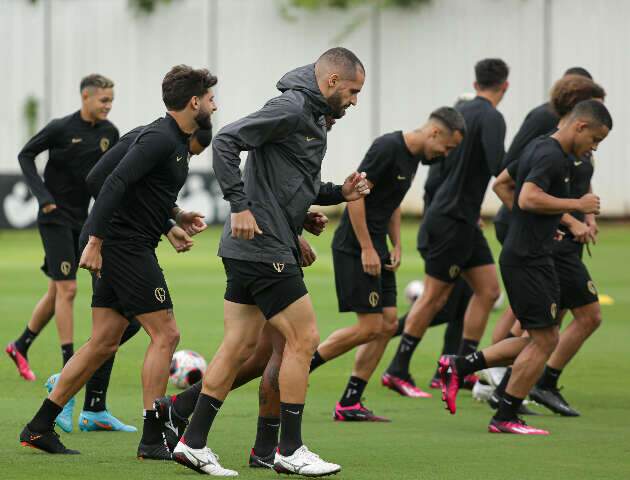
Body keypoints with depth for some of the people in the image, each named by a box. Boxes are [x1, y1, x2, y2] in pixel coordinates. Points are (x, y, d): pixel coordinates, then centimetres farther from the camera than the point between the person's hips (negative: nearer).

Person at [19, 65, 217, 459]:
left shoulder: (177, 141, 16)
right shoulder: (161, 139, -16)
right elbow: (116, 183, -23)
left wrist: (175, 215, 16)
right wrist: (94, 241, -26)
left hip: (120, 247, 10)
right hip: (125, 245, -10)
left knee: (104, 343, 10)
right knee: (165, 334, -7)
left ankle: (40, 427, 13)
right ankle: (153, 440, -6)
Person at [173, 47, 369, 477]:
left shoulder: (312, 117, 19)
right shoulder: (291, 109, -13)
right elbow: (227, 140, -21)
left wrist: (339, 193, 10)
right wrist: (240, 205, -23)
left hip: (248, 250, 10)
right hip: (263, 247, -10)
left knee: (240, 346, 9)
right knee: (303, 338, -5)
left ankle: (194, 442, 10)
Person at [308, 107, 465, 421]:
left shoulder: (413, 157, 13)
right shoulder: (388, 148, -17)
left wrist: (396, 246, 14)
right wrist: (367, 249, -19)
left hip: (376, 250, 10)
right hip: (355, 248, -10)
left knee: (388, 323, 5)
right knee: (370, 326, -11)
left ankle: (349, 405, 8)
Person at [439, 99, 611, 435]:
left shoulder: (538, 148, 16)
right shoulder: (552, 155, -15)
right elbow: (529, 198, -28)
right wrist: (577, 205, -18)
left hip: (520, 253, 10)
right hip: (529, 259, -10)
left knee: (538, 340, 13)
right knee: (544, 340, -4)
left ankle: (459, 366, 12)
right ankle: (505, 418, 3)